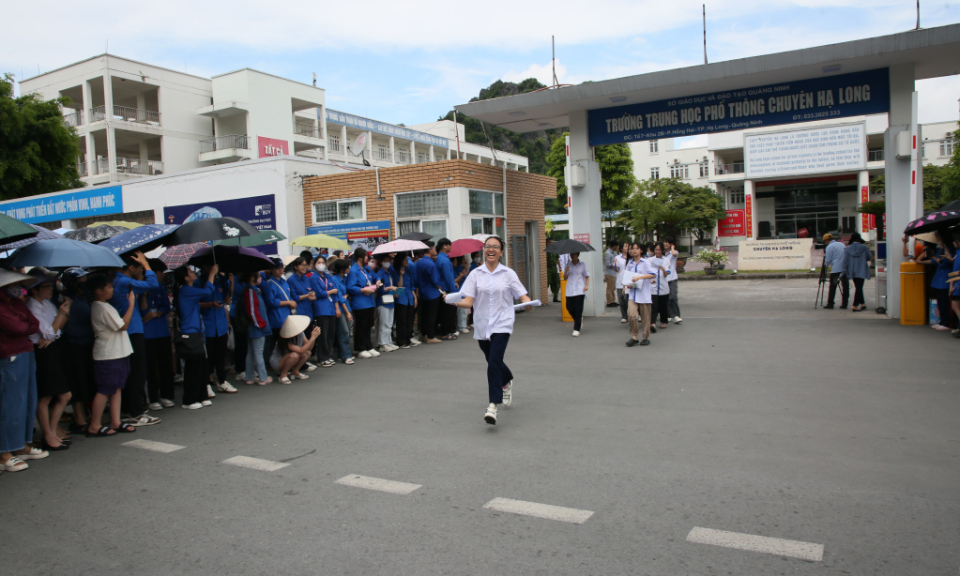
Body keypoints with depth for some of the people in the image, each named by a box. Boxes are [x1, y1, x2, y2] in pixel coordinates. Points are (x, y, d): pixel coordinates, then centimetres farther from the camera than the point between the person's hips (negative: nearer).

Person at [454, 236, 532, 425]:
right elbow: (468, 301, -3)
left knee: (494, 362, -18)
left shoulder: (508, 274, 2)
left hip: (502, 324, -3)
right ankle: (507, 383, 50)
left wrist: (528, 303, -23)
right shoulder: (475, 274, 4)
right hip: (482, 325, 3)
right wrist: (454, 302, -22)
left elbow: (522, 295, -1)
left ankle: (493, 406, -19)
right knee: (493, 361, 17)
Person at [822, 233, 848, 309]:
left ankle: (830, 303, -2)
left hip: (836, 270, -6)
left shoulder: (829, 247, -6)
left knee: (832, 287, -2)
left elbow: (828, 260, -5)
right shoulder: (842, 244, 15)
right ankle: (844, 303, 9)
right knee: (845, 286, 7)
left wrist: (826, 264, 16)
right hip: (845, 269, 6)